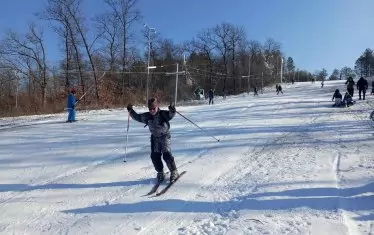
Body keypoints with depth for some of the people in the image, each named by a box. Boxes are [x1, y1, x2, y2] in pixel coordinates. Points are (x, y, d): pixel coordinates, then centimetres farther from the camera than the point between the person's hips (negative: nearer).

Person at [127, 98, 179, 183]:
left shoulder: (163, 114, -14)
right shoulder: (147, 116, 0)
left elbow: (170, 114, -31)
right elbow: (137, 117, 11)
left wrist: (172, 110, -52)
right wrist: (131, 111, 0)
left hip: (165, 136, -5)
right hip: (155, 137, 5)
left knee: (167, 155, -12)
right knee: (155, 156, 0)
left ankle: (174, 172, 5)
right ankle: (160, 173, 18)